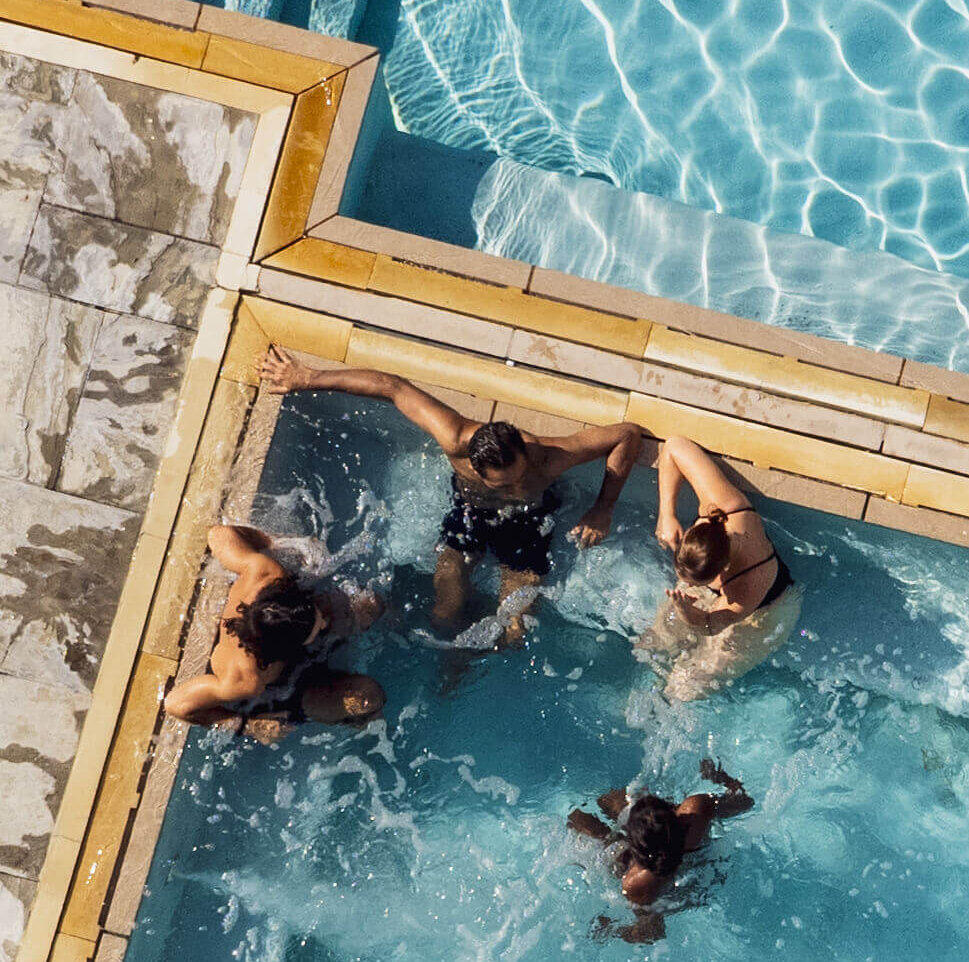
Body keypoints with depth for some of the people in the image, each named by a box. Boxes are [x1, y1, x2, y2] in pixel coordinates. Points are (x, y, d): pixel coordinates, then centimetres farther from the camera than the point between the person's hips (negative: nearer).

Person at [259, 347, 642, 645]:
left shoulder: (547, 459, -43)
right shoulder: (456, 443, -42)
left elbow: (629, 434, -32)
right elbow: (393, 386, -32)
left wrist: (603, 509, -31)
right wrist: (307, 378, -24)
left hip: (526, 523, -1)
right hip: (468, 511, 1)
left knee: (513, 637, -2)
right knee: (444, 616, 0)